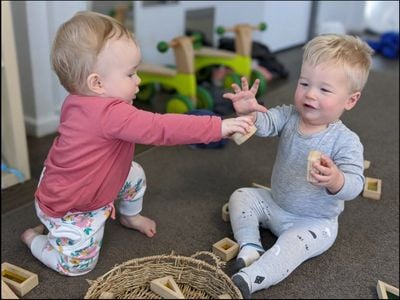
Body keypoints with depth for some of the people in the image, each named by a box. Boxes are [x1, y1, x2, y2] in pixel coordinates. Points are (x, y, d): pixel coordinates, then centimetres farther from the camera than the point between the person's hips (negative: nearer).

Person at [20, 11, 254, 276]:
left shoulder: (79, 103, -8)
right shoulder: (111, 114, -39)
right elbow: (161, 129, -42)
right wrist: (219, 127, -41)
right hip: (69, 209, -8)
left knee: (135, 174, 15)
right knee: (78, 265, 5)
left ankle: (131, 216, 40)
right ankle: (35, 238, 26)